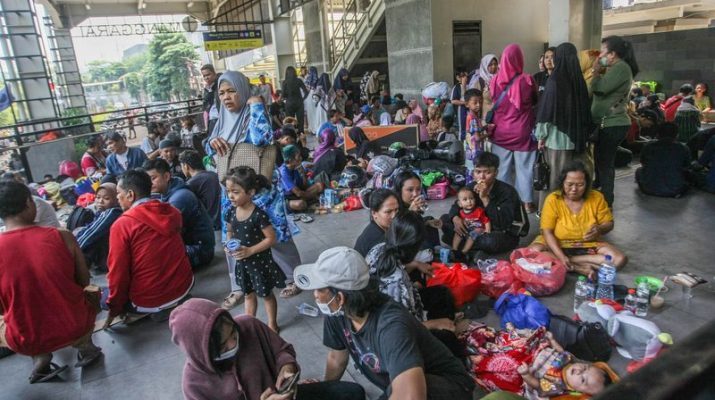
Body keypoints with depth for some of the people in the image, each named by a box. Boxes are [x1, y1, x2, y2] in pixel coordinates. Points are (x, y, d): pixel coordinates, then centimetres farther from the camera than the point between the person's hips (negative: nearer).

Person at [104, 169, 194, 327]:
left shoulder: (121, 225, -15)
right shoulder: (172, 212, 0)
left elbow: (118, 272, -11)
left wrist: (114, 307, 4)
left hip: (148, 302, -6)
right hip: (184, 286, 6)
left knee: (102, 296, 22)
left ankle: (155, 309, 7)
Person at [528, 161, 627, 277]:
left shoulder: (597, 198, -6)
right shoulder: (553, 199, -14)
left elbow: (609, 223, 3)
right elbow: (547, 232, -16)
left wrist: (599, 229, -22)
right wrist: (561, 257, -31)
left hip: (589, 246, 3)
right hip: (558, 245, -3)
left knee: (620, 259, -22)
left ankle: (570, 264, -19)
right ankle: (579, 268, -24)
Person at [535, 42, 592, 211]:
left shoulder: (555, 80, -11)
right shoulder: (579, 79, 4)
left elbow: (546, 109, -13)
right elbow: (586, 108, 9)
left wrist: (541, 136, -6)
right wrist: (584, 135, 17)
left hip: (558, 137, -5)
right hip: (577, 136, 5)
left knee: (555, 176, 3)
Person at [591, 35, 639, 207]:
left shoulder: (621, 67, -13)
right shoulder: (617, 68, 19)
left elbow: (598, 88, -21)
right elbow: (601, 90, 15)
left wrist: (596, 70, -5)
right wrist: (598, 70, 8)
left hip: (612, 125, -11)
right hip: (610, 123, 11)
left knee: (604, 163, -8)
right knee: (605, 162, 15)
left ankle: (606, 203, -1)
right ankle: (605, 200, 24)